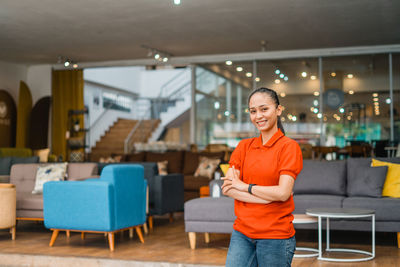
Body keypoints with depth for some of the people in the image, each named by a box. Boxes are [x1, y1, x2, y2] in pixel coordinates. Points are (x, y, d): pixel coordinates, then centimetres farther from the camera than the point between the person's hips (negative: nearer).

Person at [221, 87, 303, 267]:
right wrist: (267, 197, -13)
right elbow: (227, 188, -2)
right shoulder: (244, 146, 8)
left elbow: (283, 193, -16)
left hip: (275, 236, -4)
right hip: (242, 233, 4)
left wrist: (244, 186, -6)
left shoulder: (289, 146, -5)